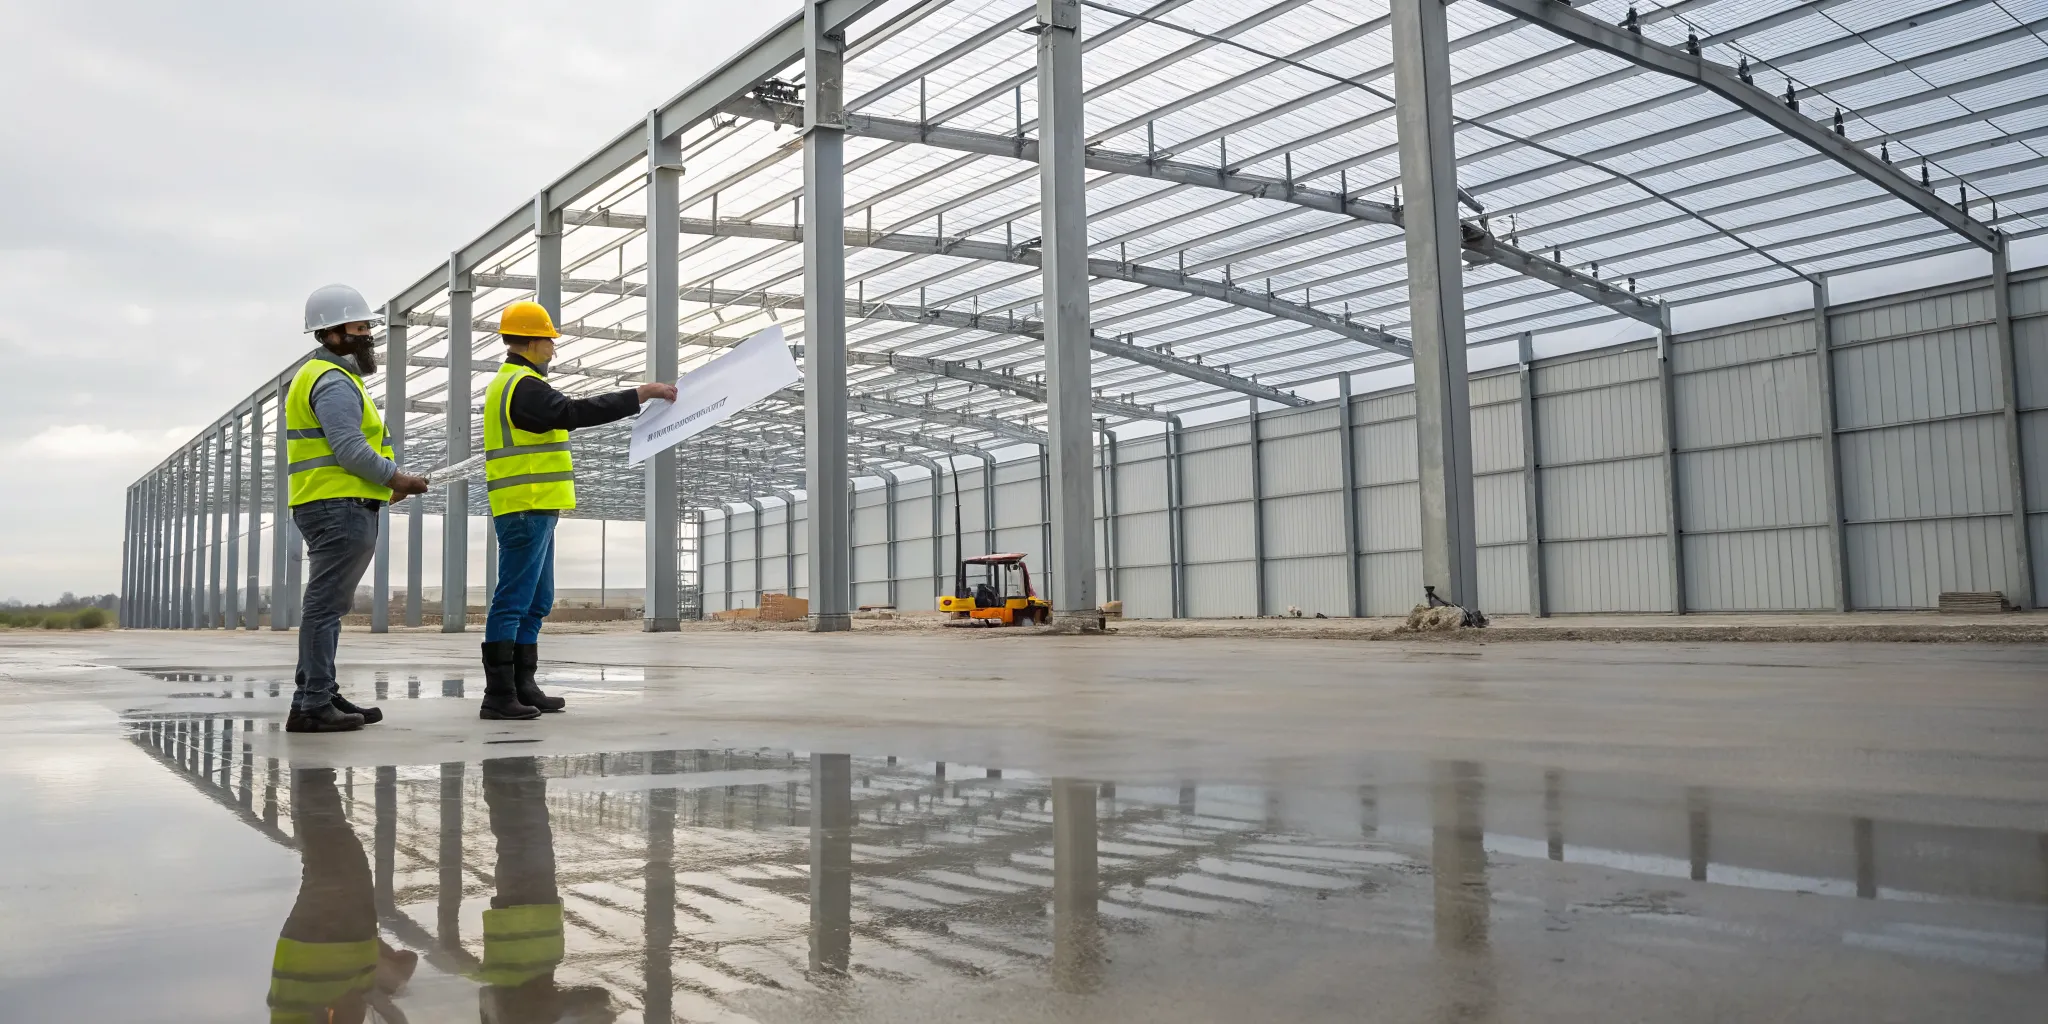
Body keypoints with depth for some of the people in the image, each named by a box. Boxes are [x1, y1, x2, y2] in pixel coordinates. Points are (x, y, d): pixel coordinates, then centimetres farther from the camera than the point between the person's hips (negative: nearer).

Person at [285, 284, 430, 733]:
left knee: (327, 606, 14)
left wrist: (385, 482, 14)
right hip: (342, 509, -11)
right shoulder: (334, 382, -11)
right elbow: (350, 449, -21)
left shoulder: (319, 377, 23)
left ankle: (323, 696, 21)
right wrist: (395, 478, -10)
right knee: (325, 606, -10)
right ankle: (311, 706, -8)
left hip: (327, 508, 11)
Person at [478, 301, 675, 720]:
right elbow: (576, 412, -25)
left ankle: (523, 688, 18)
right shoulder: (523, 386, -13)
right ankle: (498, 696, -6)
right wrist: (639, 394, -25)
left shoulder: (507, 384, 21)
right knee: (513, 602, -9)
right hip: (526, 509, -11)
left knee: (537, 603, 13)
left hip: (531, 511, 11)